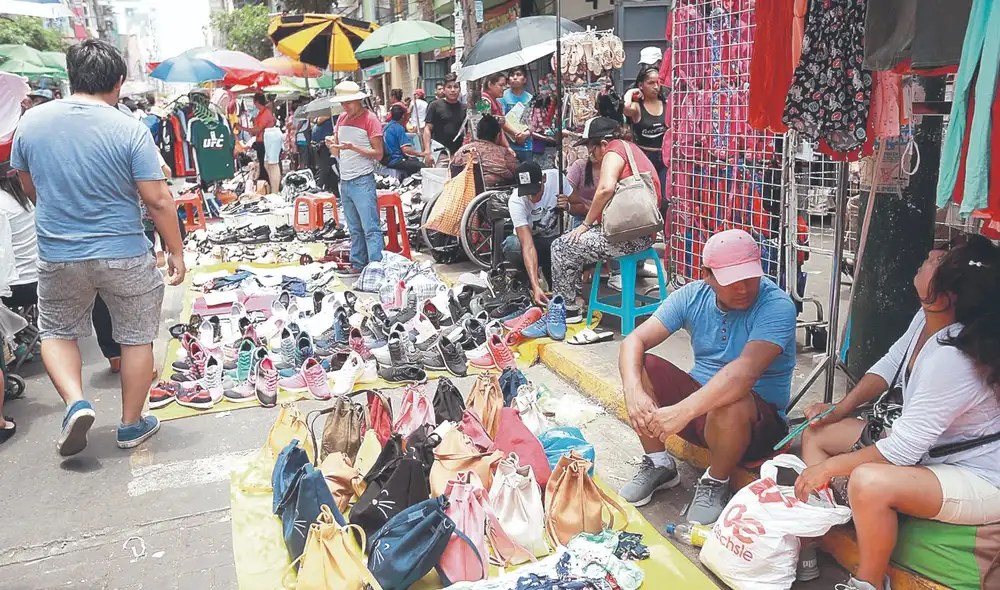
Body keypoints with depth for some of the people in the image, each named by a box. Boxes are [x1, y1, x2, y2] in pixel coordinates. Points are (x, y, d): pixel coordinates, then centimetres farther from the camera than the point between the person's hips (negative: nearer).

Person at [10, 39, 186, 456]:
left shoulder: (30, 121, -2)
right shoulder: (130, 130, -14)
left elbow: (29, 189, 12)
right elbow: (158, 201, -15)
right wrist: (176, 251, -3)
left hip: (57, 256, 3)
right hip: (124, 256, -3)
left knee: (56, 332, 25)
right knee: (136, 338, 14)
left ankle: (75, 403, 5)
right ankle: (131, 425, 24)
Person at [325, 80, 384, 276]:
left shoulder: (370, 118, -7)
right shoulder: (342, 118, 14)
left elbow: (378, 154, -10)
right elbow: (337, 153, 18)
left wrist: (353, 147, -20)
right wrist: (331, 144, -4)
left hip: (362, 181, -7)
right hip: (344, 181, 7)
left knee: (370, 227, -9)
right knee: (354, 229, 12)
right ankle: (357, 264, 19)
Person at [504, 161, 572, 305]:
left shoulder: (556, 177, -21)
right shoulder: (516, 201, -29)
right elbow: (528, 246, -37)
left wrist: (568, 206, -28)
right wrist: (535, 286, -47)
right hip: (529, 239, -2)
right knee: (511, 246, -37)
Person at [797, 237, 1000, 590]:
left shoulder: (950, 360, -34)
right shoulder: (927, 317, -9)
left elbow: (901, 451, -29)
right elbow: (890, 364, 10)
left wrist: (827, 467, -19)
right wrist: (840, 409, 4)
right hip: (924, 446, 10)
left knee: (868, 482, -37)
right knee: (817, 434, 7)